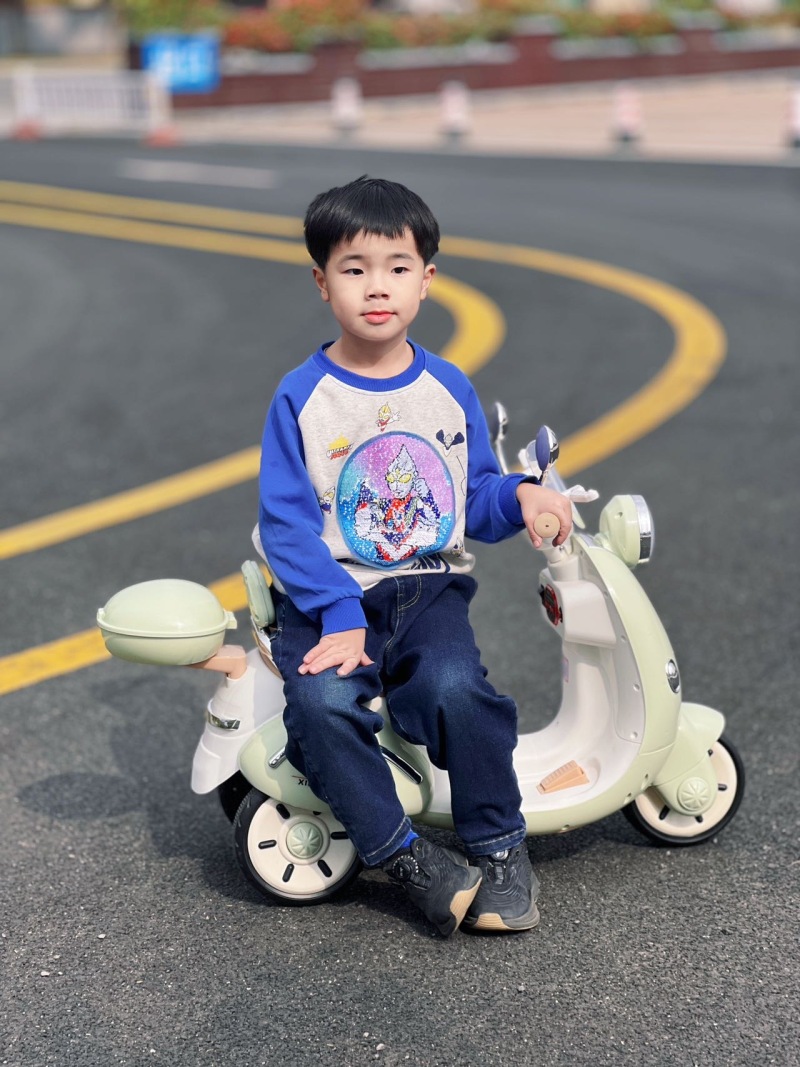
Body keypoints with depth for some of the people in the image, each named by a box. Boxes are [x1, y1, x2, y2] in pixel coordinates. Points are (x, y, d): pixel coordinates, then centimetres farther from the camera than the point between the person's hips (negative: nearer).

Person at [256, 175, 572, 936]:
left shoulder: (448, 389, 9)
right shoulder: (301, 398, -2)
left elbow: (474, 498, 16)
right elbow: (286, 524, -7)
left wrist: (521, 496, -7)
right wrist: (338, 616, -18)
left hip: (429, 590, 2)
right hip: (329, 597, -1)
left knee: (455, 688, -29)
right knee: (322, 705, -31)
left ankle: (501, 850, -8)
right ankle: (404, 858, -14)